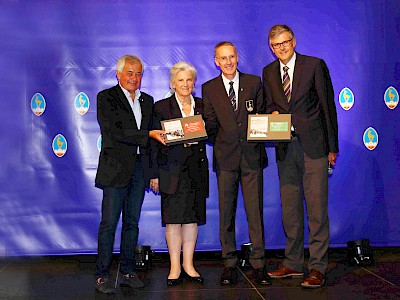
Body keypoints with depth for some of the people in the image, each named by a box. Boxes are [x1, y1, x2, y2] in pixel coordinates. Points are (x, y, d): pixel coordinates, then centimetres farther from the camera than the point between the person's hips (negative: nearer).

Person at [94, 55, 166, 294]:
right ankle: (102, 275, 5)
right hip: (116, 168, -5)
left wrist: (153, 171, 12)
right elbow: (115, 132, -13)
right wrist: (149, 134, -19)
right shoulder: (106, 97, -1)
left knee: (132, 222, 10)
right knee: (109, 223, -3)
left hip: (139, 168, 5)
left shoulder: (147, 101, 16)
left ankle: (128, 272, 18)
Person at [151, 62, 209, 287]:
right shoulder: (162, 107, 2)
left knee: (192, 217, 6)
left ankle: (188, 265, 16)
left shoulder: (202, 106, 11)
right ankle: (175, 267, 8)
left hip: (196, 169, 3)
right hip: (172, 169, -3)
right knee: (173, 218, -1)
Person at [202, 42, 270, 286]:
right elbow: (210, 125, 6)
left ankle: (258, 265, 11)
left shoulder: (254, 82, 9)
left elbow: (263, 116, 10)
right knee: (226, 213, 6)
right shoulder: (209, 88, 8)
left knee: (255, 212, 1)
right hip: (225, 157, 1)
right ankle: (230, 264, 17)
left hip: (252, 155, 0)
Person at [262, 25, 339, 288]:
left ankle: (318, 268, 4)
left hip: (313, 145, -4)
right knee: (289, 208, 10)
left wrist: (332, 146, -3)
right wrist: (273, 113, -6)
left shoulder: (315, 65, -1)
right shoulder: (268, 72, 12)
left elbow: (328, 106, -1)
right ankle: (293, 263, 21)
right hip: (285, 147, 5)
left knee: (317, 207, -5)